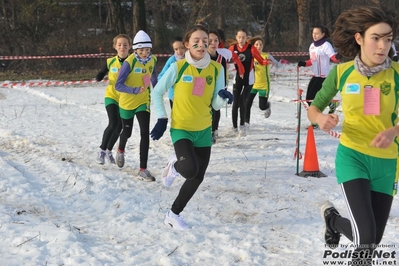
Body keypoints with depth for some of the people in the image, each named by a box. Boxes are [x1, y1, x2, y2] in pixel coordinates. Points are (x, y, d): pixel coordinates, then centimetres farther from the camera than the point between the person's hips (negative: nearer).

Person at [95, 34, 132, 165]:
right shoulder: (110, 62, -5)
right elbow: (100, 75, 8)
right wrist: (98, 77, -14)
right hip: (112, 96, -2)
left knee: (119, 127, 9)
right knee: (113, 123, -19)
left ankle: (109, 150, 30)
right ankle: (102, 150, -3)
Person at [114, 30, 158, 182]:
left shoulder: (152, 60, -8)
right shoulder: (129, 62, -24)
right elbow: (118, 85, -25)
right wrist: (135, 90, -38)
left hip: (143, 102, 3)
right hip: (127, 102, -3)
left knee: (145, 133, -12)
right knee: (127, 132, 17)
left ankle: (143, 170, -9)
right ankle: (121, 151, 54)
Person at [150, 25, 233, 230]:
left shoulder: (216, 69, -2)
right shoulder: (178, 67, -11)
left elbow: (216, 105, 0)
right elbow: (157, 92, 0)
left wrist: (223, 97, -22)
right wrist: (161, 119, -6)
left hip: (204, 130, 4)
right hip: (181, 128, -4)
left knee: (197, 177, 7)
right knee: (190, 169, -27)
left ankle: (174, 215, 26)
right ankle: (175, 164, 10)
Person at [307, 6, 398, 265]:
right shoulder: (341, 72, -6)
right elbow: (313, 109, 5)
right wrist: (320, 118, -18)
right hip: (352, 156, -2)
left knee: (373, 240, 11)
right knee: (365, 236, -18)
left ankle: (334, 219, 44)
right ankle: (332, 217, 18)